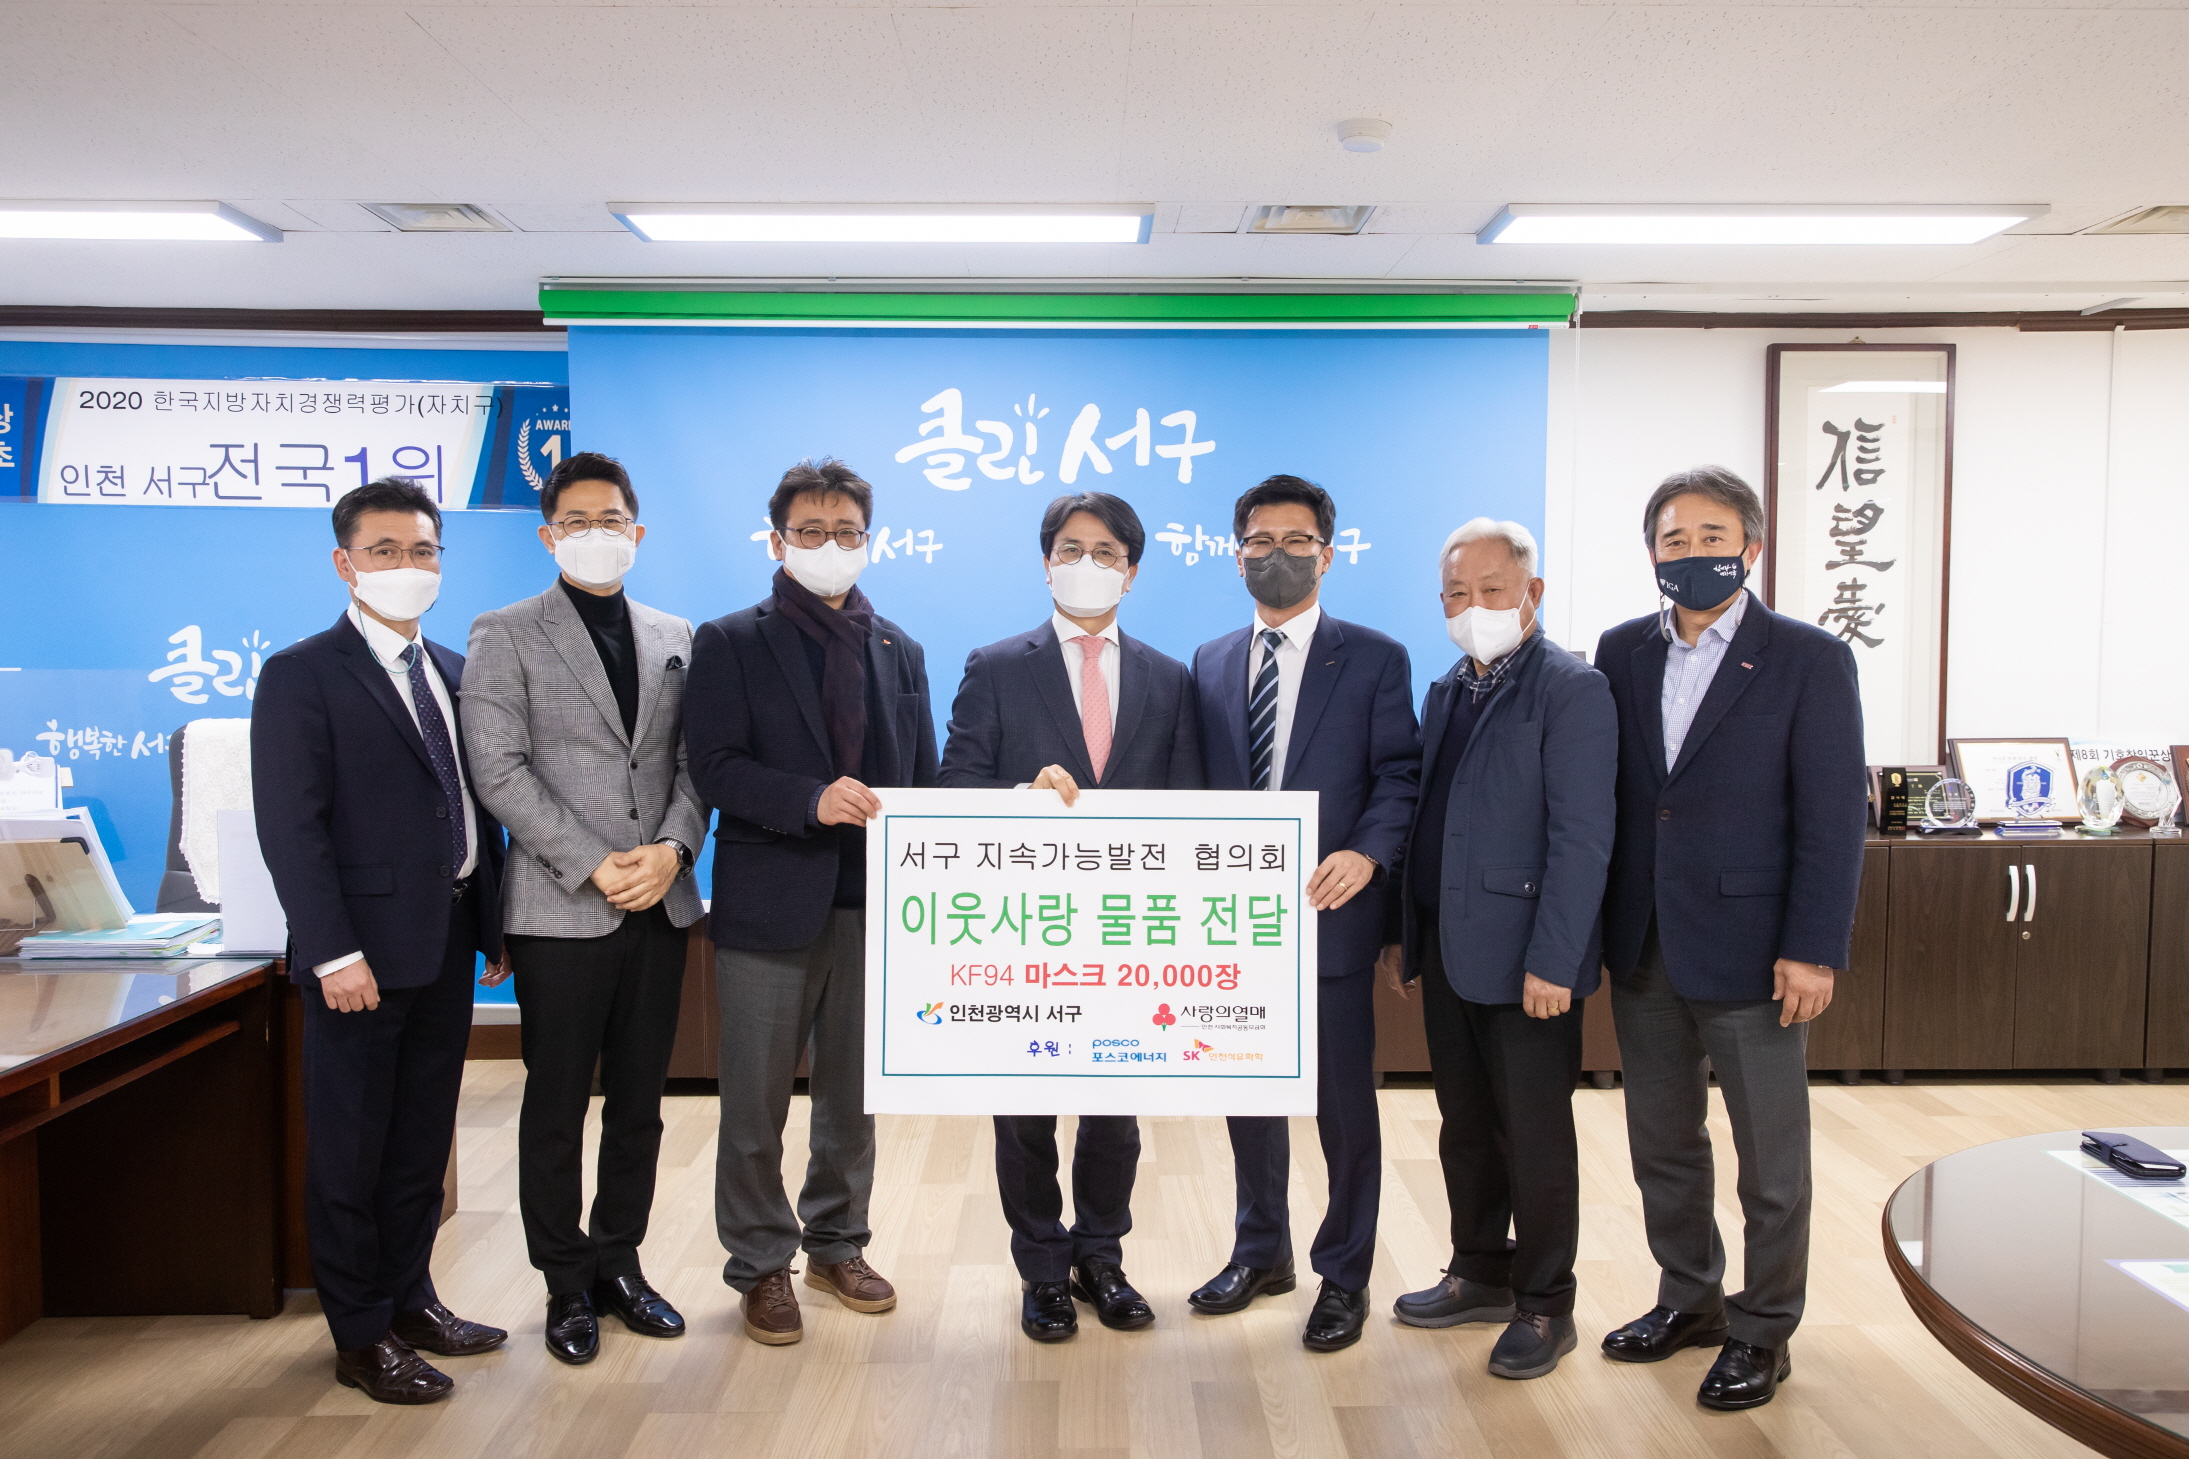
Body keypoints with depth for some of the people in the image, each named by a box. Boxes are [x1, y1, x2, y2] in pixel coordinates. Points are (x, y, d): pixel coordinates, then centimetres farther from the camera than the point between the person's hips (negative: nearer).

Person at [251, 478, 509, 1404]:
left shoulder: (452, 672, 12)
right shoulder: (301, 675, -7)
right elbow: (290, 826, -13)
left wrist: (494, 918, 8)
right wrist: (334, 951, -19)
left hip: (447, 943, 7)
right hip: (364, 950, -6)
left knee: (422, 1139, 16)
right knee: (350, 1150, 6)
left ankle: (409, 1298, 31)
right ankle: (361, 1336, 19)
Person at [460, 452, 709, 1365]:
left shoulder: (675, 638, 12)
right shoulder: (505, 636, 0)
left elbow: (695, 761, 8)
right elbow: (499, 769, -9)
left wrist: (673, 847, -10)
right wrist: (593, 867, -15)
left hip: (660, 906, 4)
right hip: (561, 912, -4)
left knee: (639, 1103, 12)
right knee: (556, 1108, 7)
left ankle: (619, 1262, 27)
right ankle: (568, 1287, 21)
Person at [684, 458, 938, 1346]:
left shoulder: (900, 652, 13)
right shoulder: (731, 643, 0)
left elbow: (922, 780, 12)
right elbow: (714, 767, -10)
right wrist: (812, 800, -24)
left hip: (872, 905, 4)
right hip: (770, 906, -3)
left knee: (854, 1094, 14)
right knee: (756, 1102, 6)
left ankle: (837, 1245, 32)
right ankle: (761, 1265, 23)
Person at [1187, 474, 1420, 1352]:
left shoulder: (1374, 659, 0)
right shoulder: (1209, 664, 12)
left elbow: (1399, 775, -6)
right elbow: (1199, 784, 10)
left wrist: (1367, 852, -22)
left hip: (1330, 913, -4)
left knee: (1344, 1105, 6)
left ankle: (1343, 1277, 23)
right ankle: (1260, 1253, 35)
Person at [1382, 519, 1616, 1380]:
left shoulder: (1572, 690, -11)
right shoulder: (1446, 691, 12)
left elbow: (1582, 839, -17)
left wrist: (1552, 961, -20)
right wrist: (1407, 938, 10)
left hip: (1526, 960, -7)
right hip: (1448, 954, 7)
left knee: (1535, 1136, 5)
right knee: (1465, 1126, 17)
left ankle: (1543, 1306, 21)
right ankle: (1479, 1275, 34)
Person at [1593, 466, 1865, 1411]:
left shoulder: (1810, 660, -6)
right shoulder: (1623, 653, 7)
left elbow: (1835, 813, -8)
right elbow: (1601, 791, 8)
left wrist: (1813, 950, -13)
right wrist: (1597, 926, 4)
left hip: (1752, 952, -4)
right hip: (1644, 950, 5)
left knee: (1770, 1158, 9)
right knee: (1661, 1144, 16)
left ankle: (1762, 1331, 26)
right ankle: (1688, 1298, 35)